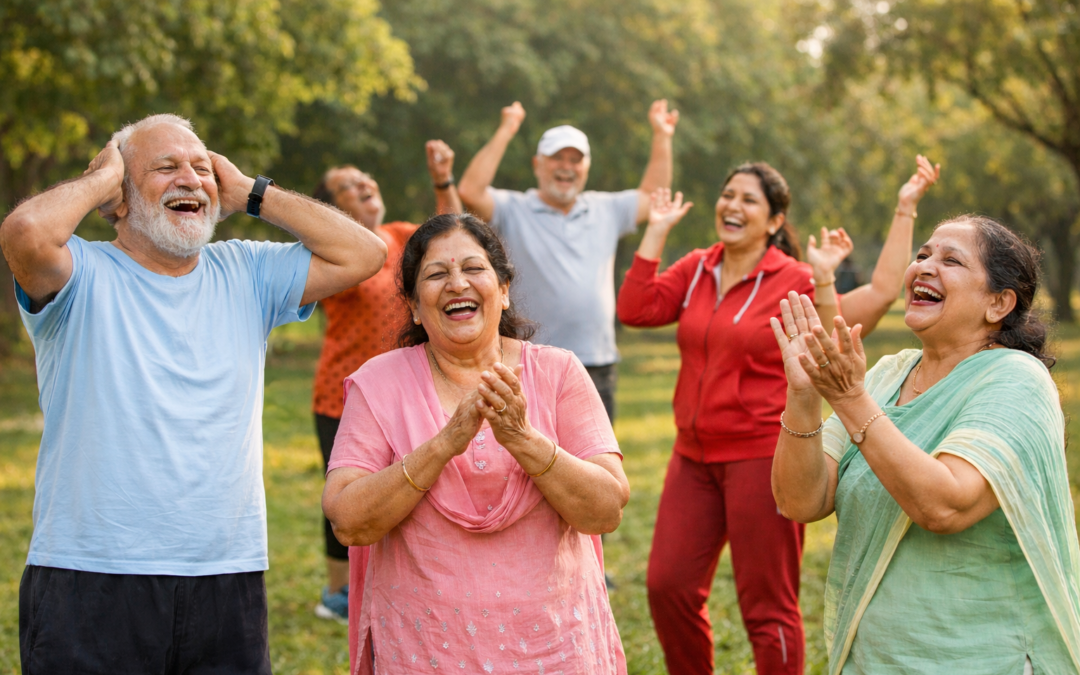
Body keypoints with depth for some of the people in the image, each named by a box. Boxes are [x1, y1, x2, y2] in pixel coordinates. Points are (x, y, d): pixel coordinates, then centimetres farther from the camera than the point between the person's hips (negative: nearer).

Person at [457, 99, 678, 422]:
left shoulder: (605, 210, 16)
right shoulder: (513, 211, 0)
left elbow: (652, 195, 25)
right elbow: (471, 191, -16)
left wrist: (661, 137, 18)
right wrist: (505, 132, -15)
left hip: (597, 368, 5)